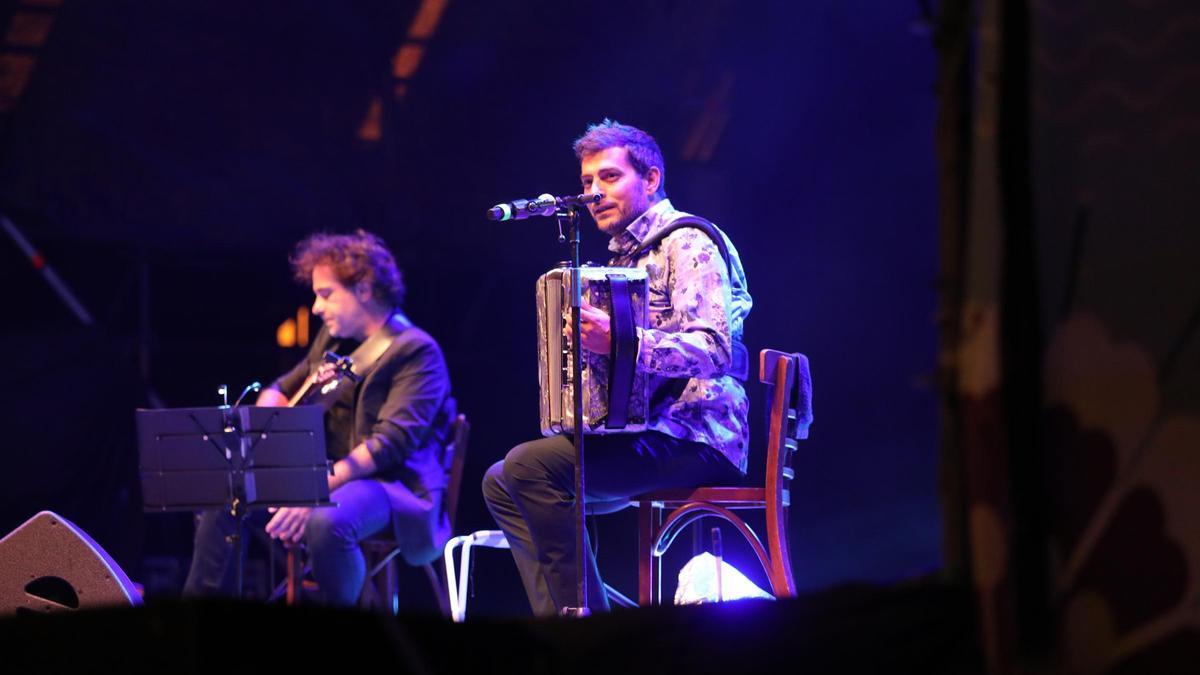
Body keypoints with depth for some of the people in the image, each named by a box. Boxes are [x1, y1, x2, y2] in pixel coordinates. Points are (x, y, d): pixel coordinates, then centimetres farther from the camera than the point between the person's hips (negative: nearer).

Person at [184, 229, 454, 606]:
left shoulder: (415, 352, -12)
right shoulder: (334, 338, 14)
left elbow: (392, 440, -24)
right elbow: (284, 388, 26)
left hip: (392, 484, -9)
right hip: (325, 476, 9)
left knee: (325, 520, -38)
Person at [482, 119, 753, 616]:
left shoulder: (688, 243, -8)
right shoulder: (627, 255, 21)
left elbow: (714, 350, -24)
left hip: (695, 440, -10)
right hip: (645, 433, 10)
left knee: (532, 465, -25)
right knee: (501, 481, 4)